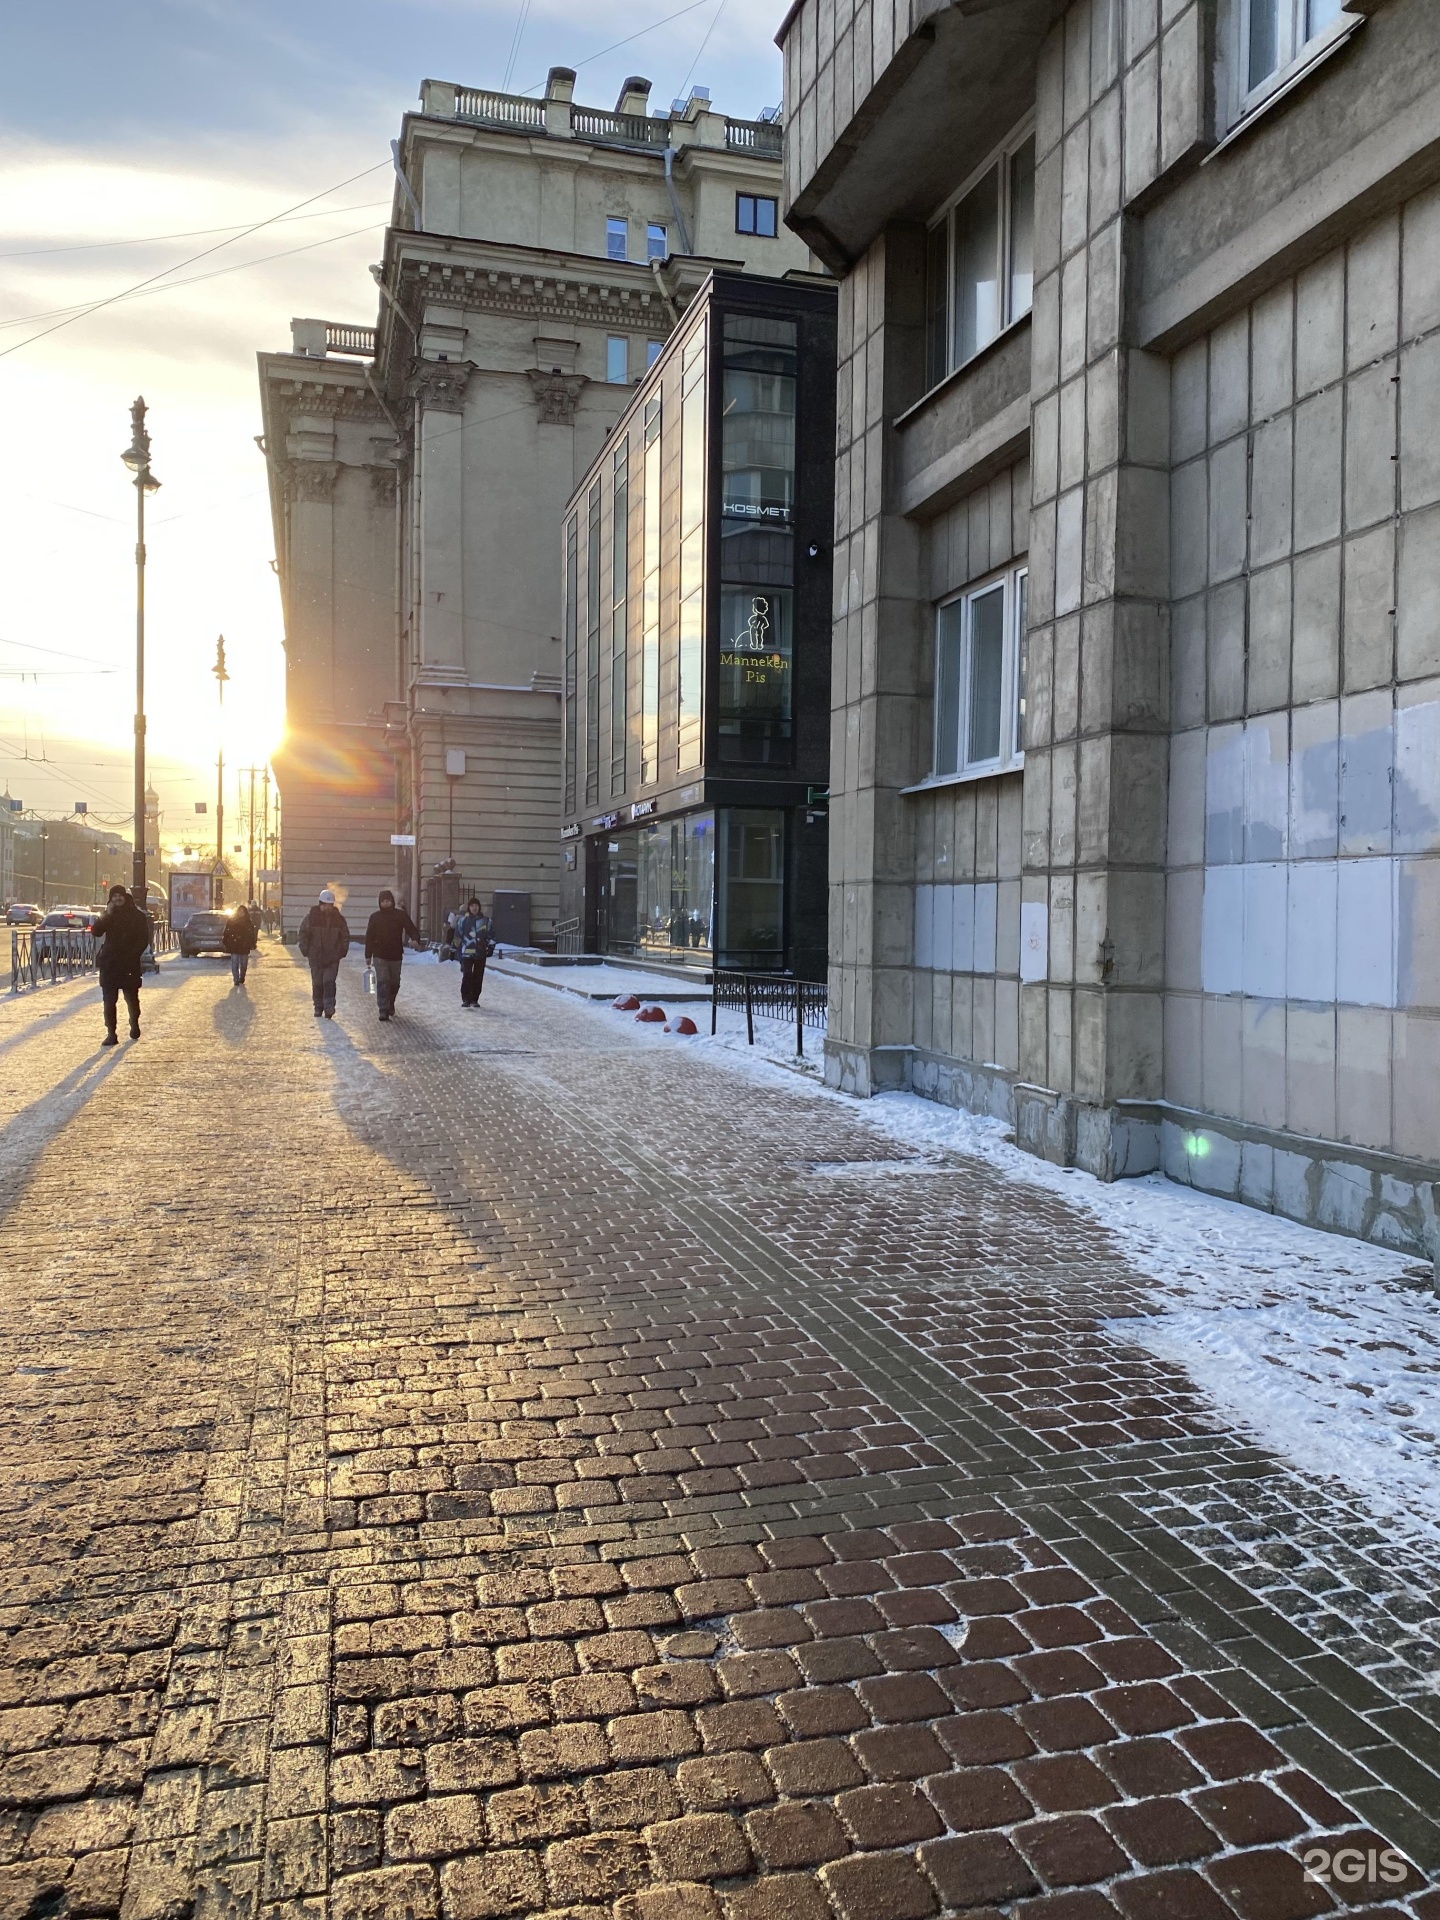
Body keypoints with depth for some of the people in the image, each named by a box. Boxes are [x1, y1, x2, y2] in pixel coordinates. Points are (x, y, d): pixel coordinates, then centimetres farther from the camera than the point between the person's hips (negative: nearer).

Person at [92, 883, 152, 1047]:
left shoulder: (137, 916, 0)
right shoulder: (108, 915, 8)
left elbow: (144, 940, -1)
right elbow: (96, 932, -6)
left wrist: (134, 955, -12)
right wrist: (107, 915, -16)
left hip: (130, 964, -2)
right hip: (109, 963, 2)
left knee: (132, 997, 10)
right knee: (109, 1000, -4)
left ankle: (135, 1024, 34)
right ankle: (111, 1033, -3)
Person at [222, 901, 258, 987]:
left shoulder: (249, 922, 5)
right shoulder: (231, 921, 1)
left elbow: (252, 935, 7)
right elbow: (226, 933, 1)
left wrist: (253, 945, 2)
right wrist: (225, 942, -4)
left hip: (245, 947, 2)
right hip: (234, 946, -2)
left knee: (244, 965, 8)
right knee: (235, 964, -6)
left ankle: (241, 980, 20)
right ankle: (236, 980, -4)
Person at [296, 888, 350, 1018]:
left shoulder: (338, 918, 2)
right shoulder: (311, 917, -2)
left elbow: (345, 936, 10)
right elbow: (303, 933, 3)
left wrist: (343, 951, 2)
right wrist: (305, 950, -3)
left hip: (333, 957, -1)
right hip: (315, 957, 1)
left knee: (329, 982, -10)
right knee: (317, 983, 7)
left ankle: (329, 1008, -11)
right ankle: (318, 1007, 18)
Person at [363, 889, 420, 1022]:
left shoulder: (401, 915, 0)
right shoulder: (375, 917, 2)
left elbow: (411, 928, -7)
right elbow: (369, 937, 6)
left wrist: (415, 939, -29)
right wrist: (368, 955, 3)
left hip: (396, 956, 1)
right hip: (379, 956, -1)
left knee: (394, 983, 14)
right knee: (382, 982, -11)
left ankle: (390, 1004, 38)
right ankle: (383, 1011, -12)